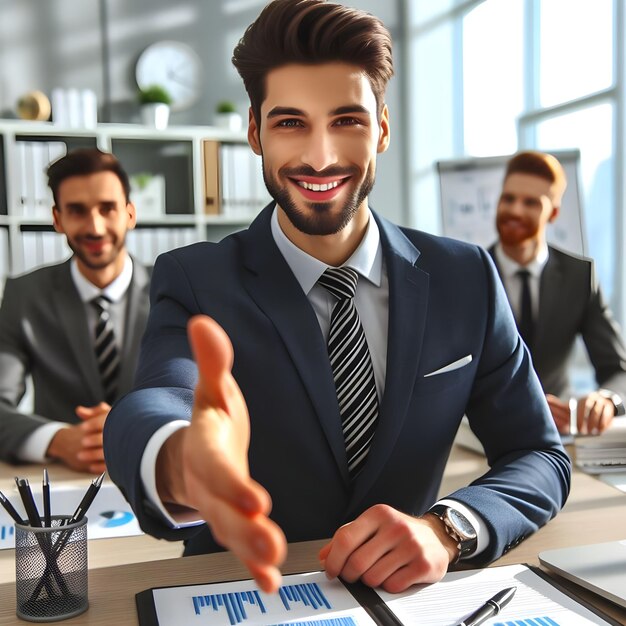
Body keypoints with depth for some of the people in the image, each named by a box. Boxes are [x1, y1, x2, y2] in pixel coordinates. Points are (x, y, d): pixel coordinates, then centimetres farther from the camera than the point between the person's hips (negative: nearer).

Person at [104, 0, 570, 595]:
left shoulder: (465, 278, -2)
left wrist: (447, 528, -19)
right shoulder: (193, 282, -8)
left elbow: (539, 456, 0)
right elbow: (149, 406, -27)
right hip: (240, 593, -1)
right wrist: (180, 463, -50)